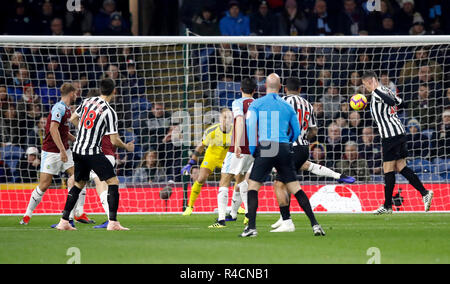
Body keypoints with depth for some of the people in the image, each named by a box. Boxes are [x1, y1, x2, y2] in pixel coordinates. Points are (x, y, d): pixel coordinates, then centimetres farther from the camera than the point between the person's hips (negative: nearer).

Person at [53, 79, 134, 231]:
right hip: (93, 152, -7)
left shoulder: (87, 101, 6)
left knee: (78, 184, 19)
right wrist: (127, 147, 7)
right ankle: (113, 222, -9)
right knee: (113, 182, -1)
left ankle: (64, 221, 16)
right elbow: (114, 141, -13)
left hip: (78, 150, 7)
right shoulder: (109, 112, -12)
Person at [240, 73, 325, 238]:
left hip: (265, 148, -3)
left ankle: (251, 227, -11)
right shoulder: (288, 107, 16)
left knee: (253, 185, 2)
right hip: (285, 150, 3)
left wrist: (252, 149, -2)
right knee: (294, 187, 6)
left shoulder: (256, 104, 7)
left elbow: (250, 124, -5)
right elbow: (296, 131, 19)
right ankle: (314, 224, -1)